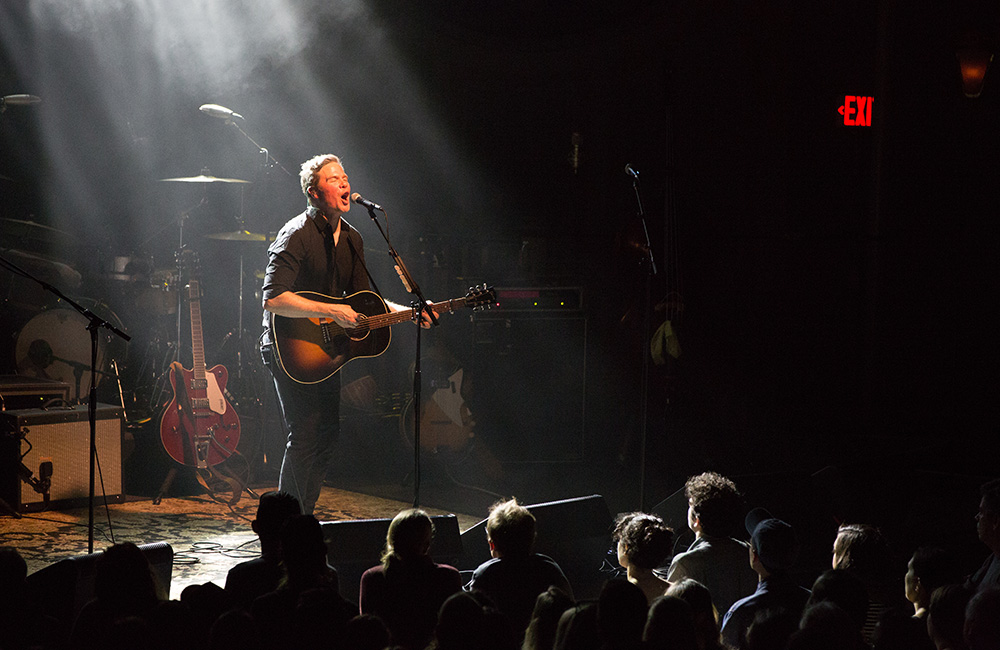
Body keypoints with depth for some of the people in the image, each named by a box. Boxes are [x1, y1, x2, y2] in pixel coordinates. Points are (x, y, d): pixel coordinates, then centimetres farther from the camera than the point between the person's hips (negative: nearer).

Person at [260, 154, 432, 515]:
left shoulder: (351, 238, 8)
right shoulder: (297, 235, -19)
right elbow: (273, 299, -28)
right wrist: (332, 311, -31)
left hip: (326, 347, 9)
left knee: (328, 432, 11)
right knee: (306, 435, -12)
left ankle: (303, 517, 23)